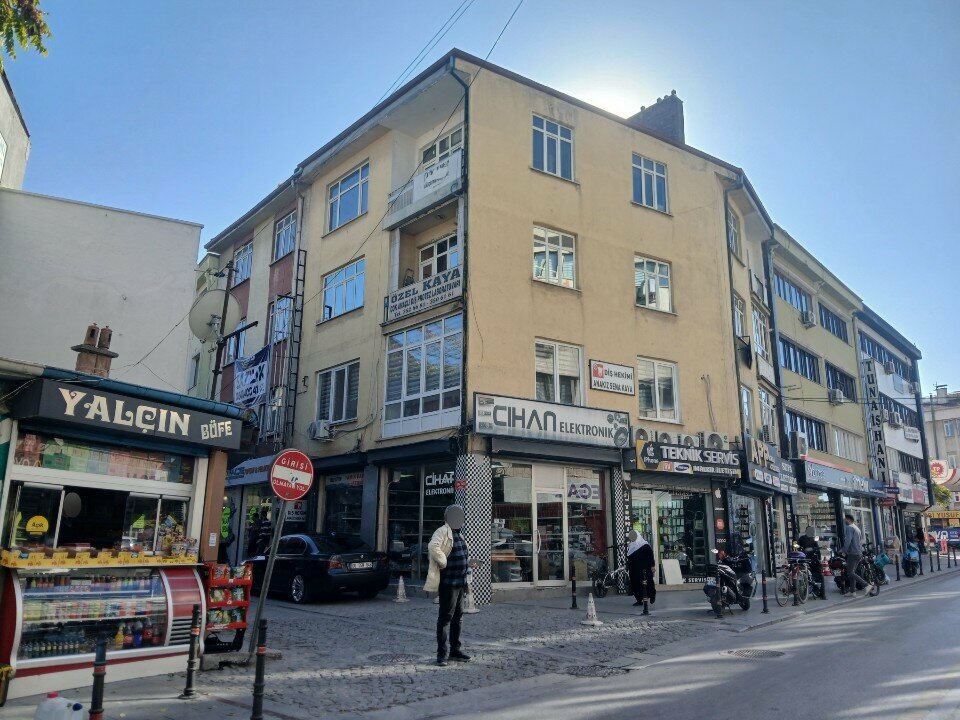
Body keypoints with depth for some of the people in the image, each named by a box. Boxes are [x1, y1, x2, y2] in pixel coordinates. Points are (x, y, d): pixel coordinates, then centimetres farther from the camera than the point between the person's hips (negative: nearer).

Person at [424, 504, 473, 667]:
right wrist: (444, 563, -23)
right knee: (445, 617, -2)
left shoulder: (459, 534, 17)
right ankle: (442, 653, 5)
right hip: (448, 582, -9)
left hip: (460, 582, 9)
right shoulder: (443, 531, -13)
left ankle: (456, 650, 25)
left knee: (458, 617, 15)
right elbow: (433, 547, -32)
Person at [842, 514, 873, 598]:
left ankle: (867, 585, -19)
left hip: (853, 553, -10)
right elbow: (861, 540, 22)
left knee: (850, 573, -10)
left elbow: (848, 540, -21)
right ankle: (853, 591, 11)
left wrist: (844, 550, -14)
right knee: (852, 572, 12)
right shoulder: (857, 528, 19)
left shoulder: (849, 528, -10)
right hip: (859, 553, 10)